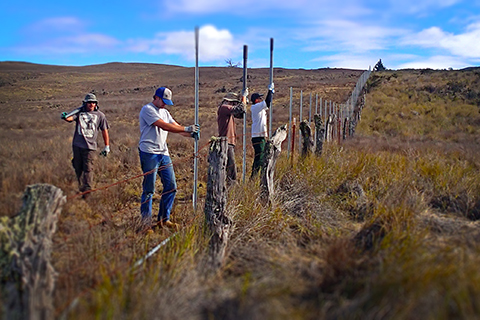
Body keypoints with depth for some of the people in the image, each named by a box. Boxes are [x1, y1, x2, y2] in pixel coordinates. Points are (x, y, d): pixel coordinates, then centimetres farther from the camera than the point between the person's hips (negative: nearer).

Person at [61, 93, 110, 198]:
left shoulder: (100, 115, 7)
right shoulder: (79, 112, 8)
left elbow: (104, 131, 11)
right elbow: (70, 118, -10)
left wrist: (107, 146, 10)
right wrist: (65, 117, -35)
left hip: (90, 146, -2)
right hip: (77, 145, 2)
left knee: (88, 168, -10)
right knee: (78, 168, 10)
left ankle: (87, 190, -7)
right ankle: (81, 188, 26)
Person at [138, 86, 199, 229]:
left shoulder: (164, 112, 21)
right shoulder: (147, 109, -5)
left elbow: (176, 126, 12)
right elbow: (164, 126, -17)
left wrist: (191, 134, -6)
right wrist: (186, 129, -20)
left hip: (164, 153, 8)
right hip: (149, 153, -8)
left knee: (171, 186, 5)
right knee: (149, 189, -5)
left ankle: (163, 219, 16)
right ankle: (146, 222, 5)